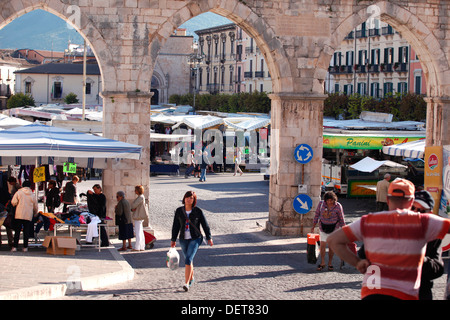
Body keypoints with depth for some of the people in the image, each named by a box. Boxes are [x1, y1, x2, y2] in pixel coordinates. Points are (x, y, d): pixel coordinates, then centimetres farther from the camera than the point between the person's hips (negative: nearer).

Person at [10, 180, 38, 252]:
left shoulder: (18, 192, 0)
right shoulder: (32, 195, 7)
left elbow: (13, 202, -6)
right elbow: (35, 207, 14)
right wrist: (35, 214, 32)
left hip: (19, 215, -1)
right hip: (28, 216, 1)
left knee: (17, 231, 2)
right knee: (26, 232, 6)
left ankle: (15, 247, -2)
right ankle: (25, 247, 4)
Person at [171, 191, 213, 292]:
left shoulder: (198, 211, -7)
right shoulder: (179, 211, 0)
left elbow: (205, 225, 1)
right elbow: (175, 226, 8)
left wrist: (209, 238, 5)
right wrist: (173, 240, 9)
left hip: (195, 239, -4)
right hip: (183, 239, 4)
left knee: (188, 259, -17)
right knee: (189, 260, 16)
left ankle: (186, 283, -17)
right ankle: (191, 278, 39)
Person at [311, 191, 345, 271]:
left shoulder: (338, 206, -12)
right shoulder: (321, 204, -8)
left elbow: (341, 219, -2)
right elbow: (317, 215, 4)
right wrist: (313, 227, 7)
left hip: (334, 228, -1)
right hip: (323, 227, 1)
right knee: (322, 245, -4)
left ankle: (330, 263, 16)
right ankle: (322, 263, 8)